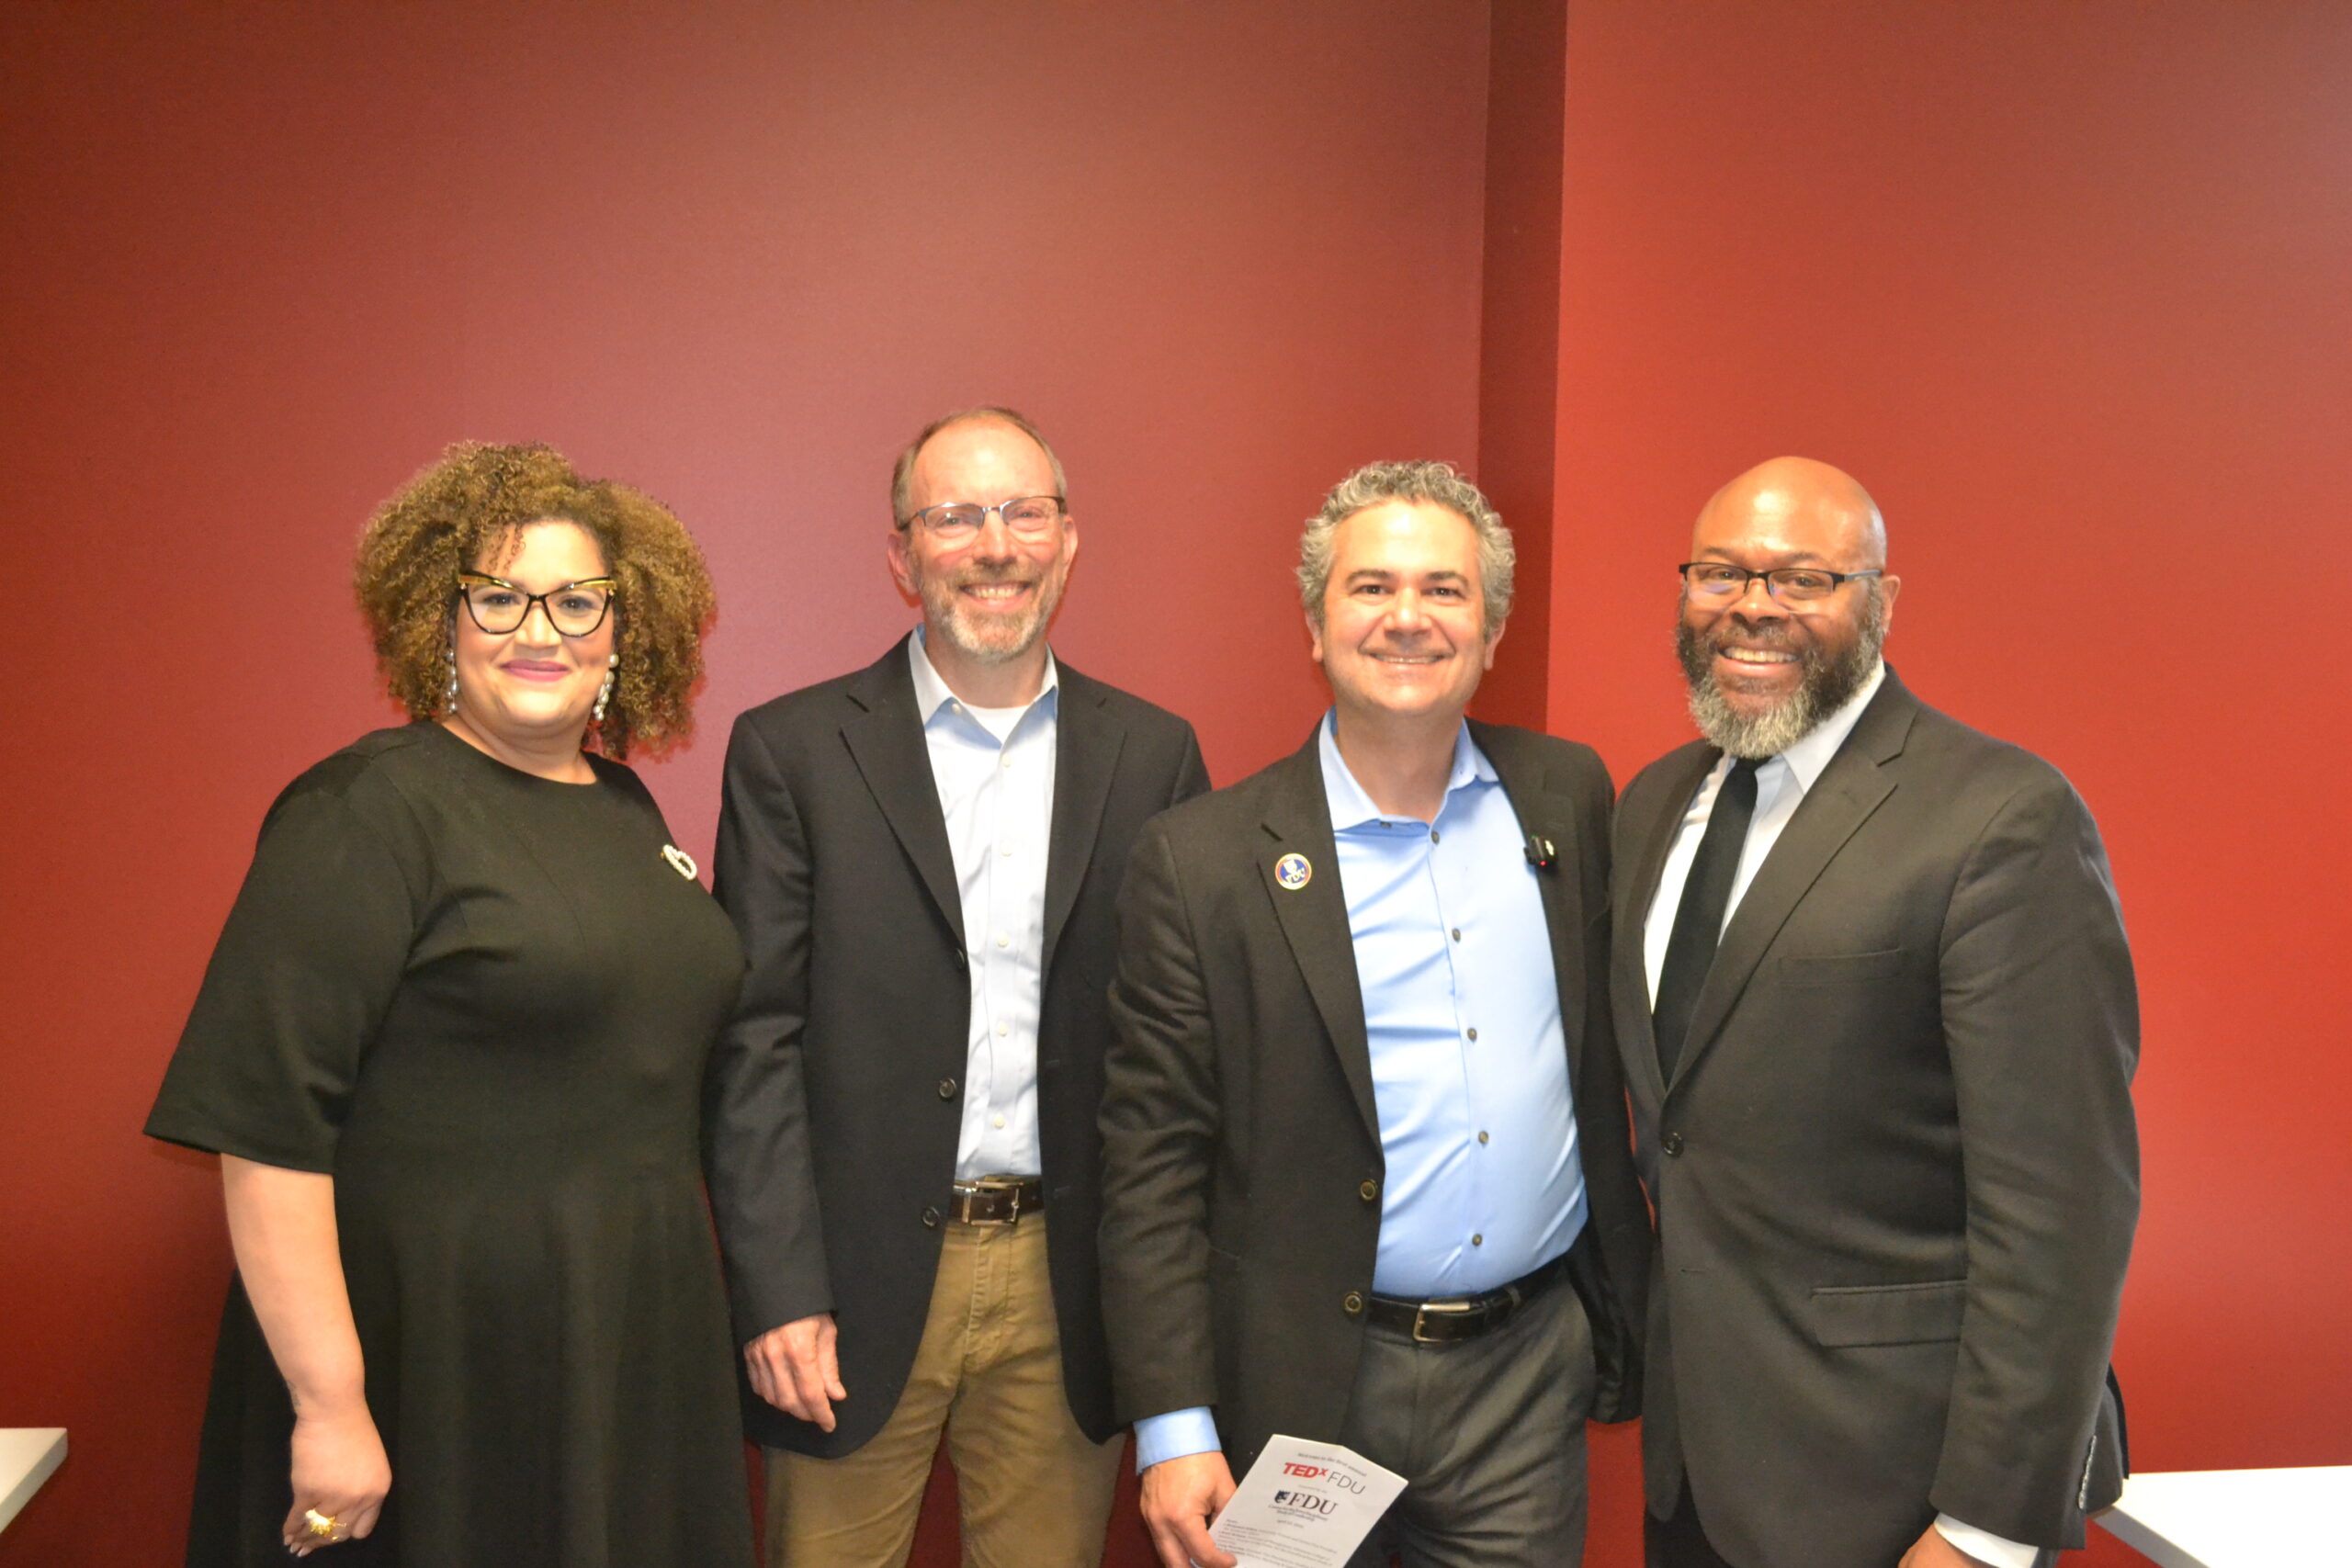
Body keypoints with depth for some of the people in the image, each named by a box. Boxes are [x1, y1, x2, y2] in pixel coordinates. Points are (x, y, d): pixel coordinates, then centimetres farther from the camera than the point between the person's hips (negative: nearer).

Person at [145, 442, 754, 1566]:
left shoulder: (625, 806, 9)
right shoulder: (370, 809, -13)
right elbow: (265, 1125, -19)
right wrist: (328, 1408, -20)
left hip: (640, 1348, 7)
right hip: (443, 1368, -7)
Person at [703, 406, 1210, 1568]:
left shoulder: (1151, 754, 4)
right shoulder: (792, 751, -2)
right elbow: (754, 1042, -4)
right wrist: (779, 1296, -9)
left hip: (1068, 1287, 2)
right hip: (859, 1280, -1)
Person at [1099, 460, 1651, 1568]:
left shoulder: (1568, 796, 3)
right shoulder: (1204, 859, -10)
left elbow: (1604, 1050, 11)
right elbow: (1150, 1166, -9)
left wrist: (1624, 1312, 11)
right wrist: (1172, 1431, -13)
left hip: (1534, 1366, 3)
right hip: (1313, 1388, -3)